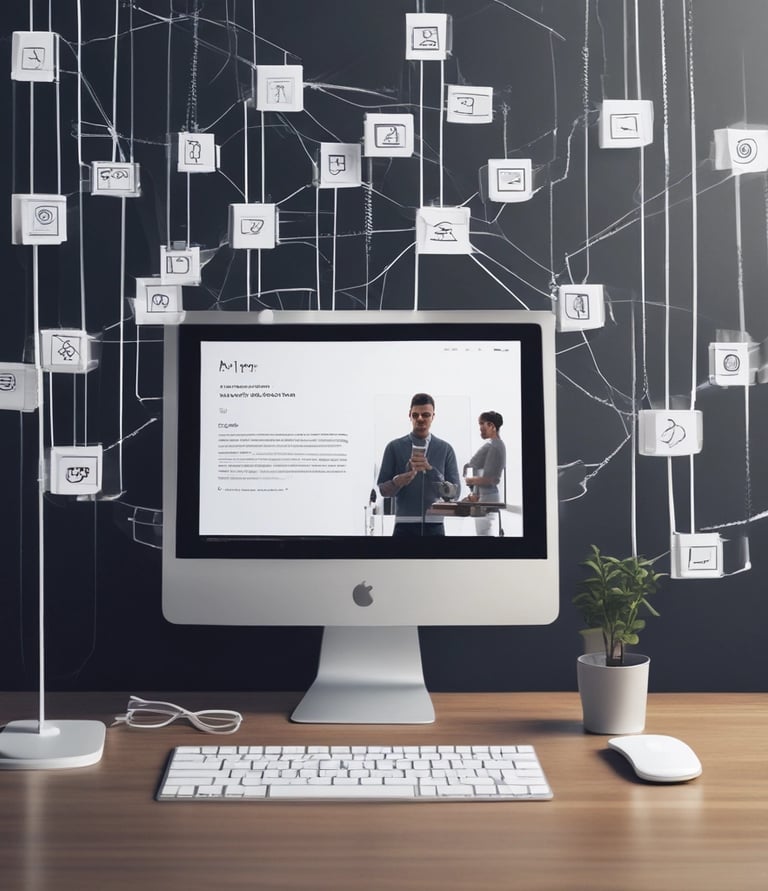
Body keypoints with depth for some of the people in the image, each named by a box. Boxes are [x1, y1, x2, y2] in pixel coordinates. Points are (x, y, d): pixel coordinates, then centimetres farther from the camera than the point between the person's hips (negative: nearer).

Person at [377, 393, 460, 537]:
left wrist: (430, 469, -14)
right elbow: (383, 489, 4)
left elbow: (455, 491, 0)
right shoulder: (394, 447, 4)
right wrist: (398, 481, -19)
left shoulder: (445, 449, 6)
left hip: (434, 525, 1)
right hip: (405, 525, -1)